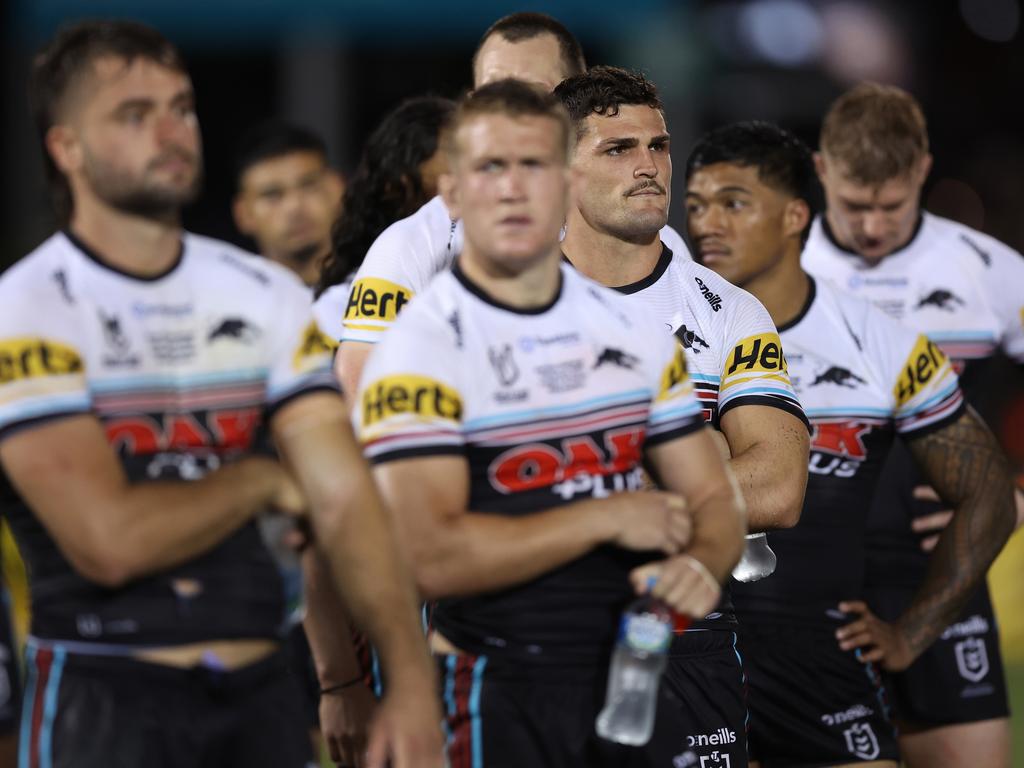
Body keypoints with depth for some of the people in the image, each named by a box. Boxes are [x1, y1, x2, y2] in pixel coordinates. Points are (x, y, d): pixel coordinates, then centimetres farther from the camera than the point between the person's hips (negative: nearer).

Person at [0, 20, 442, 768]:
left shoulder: (267, 298, 8)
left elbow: (344, 499, -1)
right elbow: (112, 540, -19)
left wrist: (411, 680, -12)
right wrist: (263, 481, -3)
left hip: (260, 691, 5)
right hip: (105, 698, -5)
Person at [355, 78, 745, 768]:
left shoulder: (635, 333, 9)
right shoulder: (422, 350, -11)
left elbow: (713, 499, 13)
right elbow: (430, 557, -21)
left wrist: (698, 564, -11)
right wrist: (606, 517, -14)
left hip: (629, 677, 6)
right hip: (494, 693, -5)